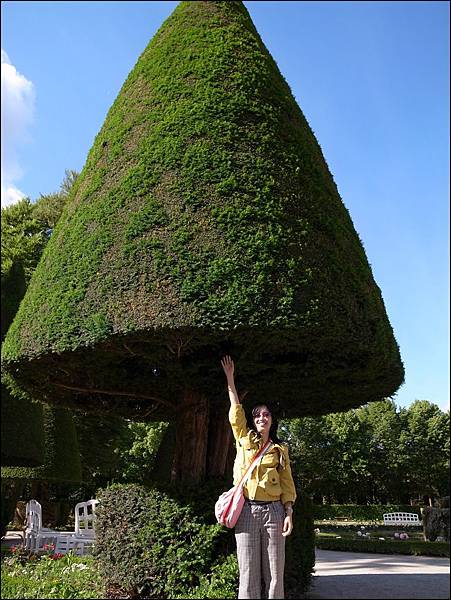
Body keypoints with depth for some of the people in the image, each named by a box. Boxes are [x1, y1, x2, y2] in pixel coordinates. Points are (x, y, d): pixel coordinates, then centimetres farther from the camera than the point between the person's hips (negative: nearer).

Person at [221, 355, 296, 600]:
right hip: (248, 510, -1)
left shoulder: (280, 449, 12)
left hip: (273, 511, 1)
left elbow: (287, 483, 9)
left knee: (274, 574, 1)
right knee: (248, 575, -1)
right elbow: (236, 412, 7)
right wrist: (230, 378, 7)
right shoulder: (244, 440, 11)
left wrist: (289, 513, -2)